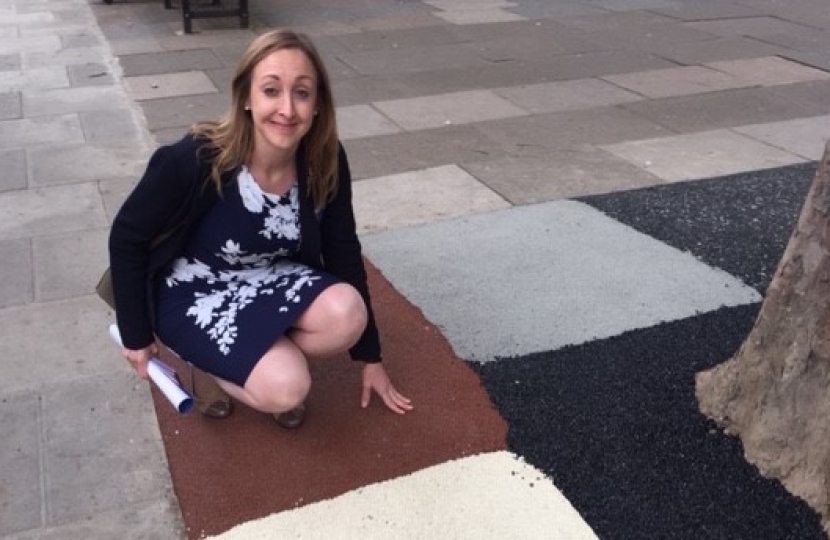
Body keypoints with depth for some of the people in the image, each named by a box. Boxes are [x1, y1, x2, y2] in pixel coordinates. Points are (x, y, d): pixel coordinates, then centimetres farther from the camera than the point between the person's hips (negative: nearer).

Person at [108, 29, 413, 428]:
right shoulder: (196, 159, -28)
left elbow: (343, 254, -4)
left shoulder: (325, 163, -15)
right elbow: (127, 237, -13)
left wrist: (370, 358, 2)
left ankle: (268, 356, 1)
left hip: (271, 281, 5)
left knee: (346, 316, -26)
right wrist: (137, 336, -6)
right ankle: (209, 363, 5)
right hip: (195, 291, -4)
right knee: (286, 388, -25)